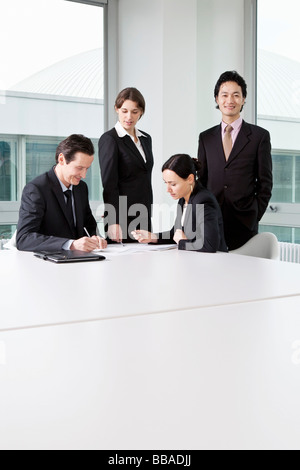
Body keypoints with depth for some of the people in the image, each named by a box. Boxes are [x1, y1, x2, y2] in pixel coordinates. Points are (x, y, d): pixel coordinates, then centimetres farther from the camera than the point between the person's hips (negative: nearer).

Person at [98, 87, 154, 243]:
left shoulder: (146, 139, 15)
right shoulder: (109, 139, -6)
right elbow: (109, 185, -13)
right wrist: (113, 222, -20)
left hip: (144, 218, 6)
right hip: (123, 217, -6)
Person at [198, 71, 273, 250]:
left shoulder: (260, 136, 4)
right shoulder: (206, 138, 12)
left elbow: (265, 182, 4)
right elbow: (202, 180, 13)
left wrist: (255, 216, -3)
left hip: (243, 224, -2)